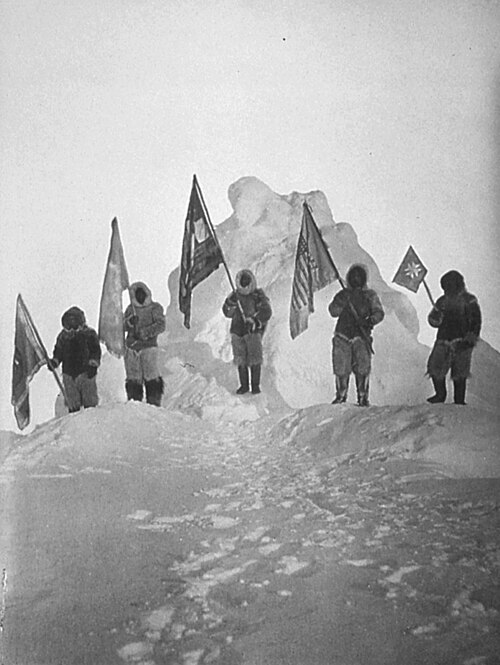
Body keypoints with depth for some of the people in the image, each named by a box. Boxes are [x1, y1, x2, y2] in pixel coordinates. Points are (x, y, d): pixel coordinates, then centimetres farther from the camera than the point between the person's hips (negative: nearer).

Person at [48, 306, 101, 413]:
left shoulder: (89, 333, 1)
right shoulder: (63, 336, 13)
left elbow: (96, 351, 0)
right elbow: (58, 351, 20)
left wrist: (93, 364, -14)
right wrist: (54, 361, 1)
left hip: (85, 373, -4)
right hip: (68, 374, 4)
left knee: (89, 402, -4)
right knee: (72, 404, 6)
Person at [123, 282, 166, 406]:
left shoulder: (155, 308, 6)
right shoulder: (130, 309, 16)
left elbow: (161, 325, -6)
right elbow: (122, 326, 10)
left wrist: (144, 333, -16)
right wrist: (130, 322, -12)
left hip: (149, 346, -3)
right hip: (131, 348, 3)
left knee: (152, 379, -8)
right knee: (133, 380, 2)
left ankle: (154, 404, -5)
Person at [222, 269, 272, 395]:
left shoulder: (258, 296, -2)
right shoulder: (235, 295, 9)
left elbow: (266, 312, -6)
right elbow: (227, 313, 8)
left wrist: (255, 320, -19)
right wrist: (231, 302, -11)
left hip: (253, 331, -3)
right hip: (237, 331, 3)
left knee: (254, 359, -6)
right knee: (240, 360, 4)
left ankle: (255, 385, 4)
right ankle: (244, 385, 14)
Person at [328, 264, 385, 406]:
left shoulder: (370, 295, 11)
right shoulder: (343, 294, 12)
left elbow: (379, 312, 0)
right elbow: (333, 312, 0)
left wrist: (370, 321, -20)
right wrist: (341, 302, -19)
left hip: (361, 337, -1)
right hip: (342, 336, 1)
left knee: (362, 368, -9)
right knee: (341, 369, -1)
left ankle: (363, 397, 2)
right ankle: (341, 395, 16)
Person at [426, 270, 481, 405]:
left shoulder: (469, 300, -3)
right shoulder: (443, 301, 11)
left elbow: (476, 322, -6)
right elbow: (434, 321, 12)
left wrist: (470, 340, -14)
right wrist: (438, 310, -9)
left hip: (461, 343, -4)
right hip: (443, 341, 4)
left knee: (459, 374, 1)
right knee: (434, 367, -2)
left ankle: (459, 401, 12)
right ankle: (440, 394, 17)